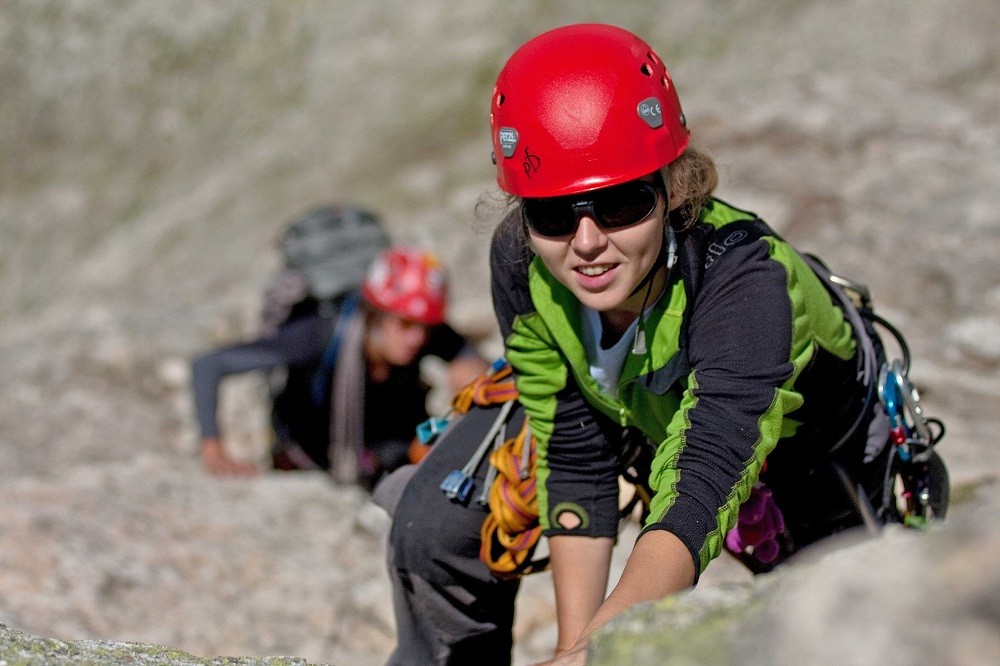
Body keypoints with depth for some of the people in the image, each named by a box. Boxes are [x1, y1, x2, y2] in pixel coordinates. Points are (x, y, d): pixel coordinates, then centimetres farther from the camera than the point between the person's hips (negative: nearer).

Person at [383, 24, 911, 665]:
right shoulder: (520, 260, -32)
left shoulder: (743, 272, -46)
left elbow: (699, 498, -57)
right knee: (434, 528, -11)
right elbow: (576, 465, -24)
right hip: (622, 408, 3)